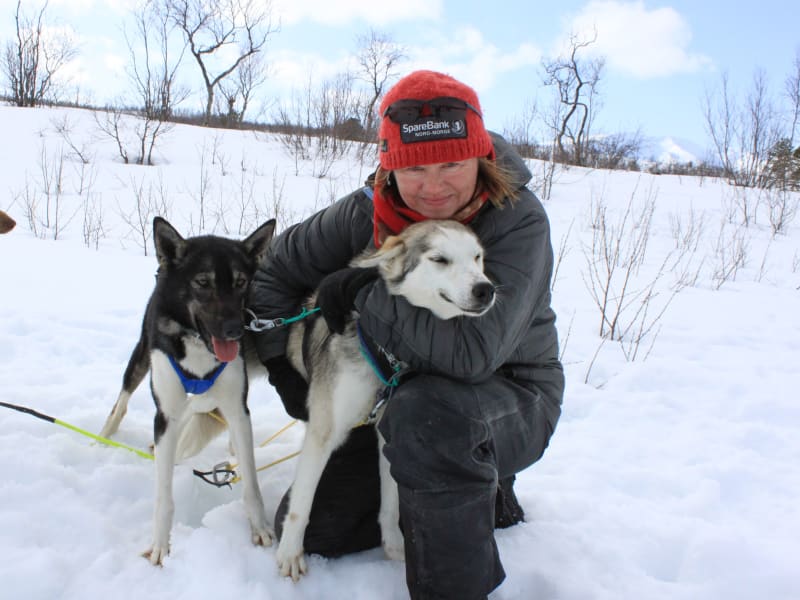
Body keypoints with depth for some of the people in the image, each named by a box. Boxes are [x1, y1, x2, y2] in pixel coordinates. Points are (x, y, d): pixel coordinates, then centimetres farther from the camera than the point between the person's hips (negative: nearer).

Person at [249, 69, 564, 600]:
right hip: (402, 395, 6)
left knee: (427, 413, -40)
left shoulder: (519, 220, -25)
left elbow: (473, 351, -38)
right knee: (311, 526, 2)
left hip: (512, 399, -5)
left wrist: (360, 292, -28)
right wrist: (285, 368, -1)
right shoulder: (370, 211, -11)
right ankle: (475, 492, 16)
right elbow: (279, 267, 4)